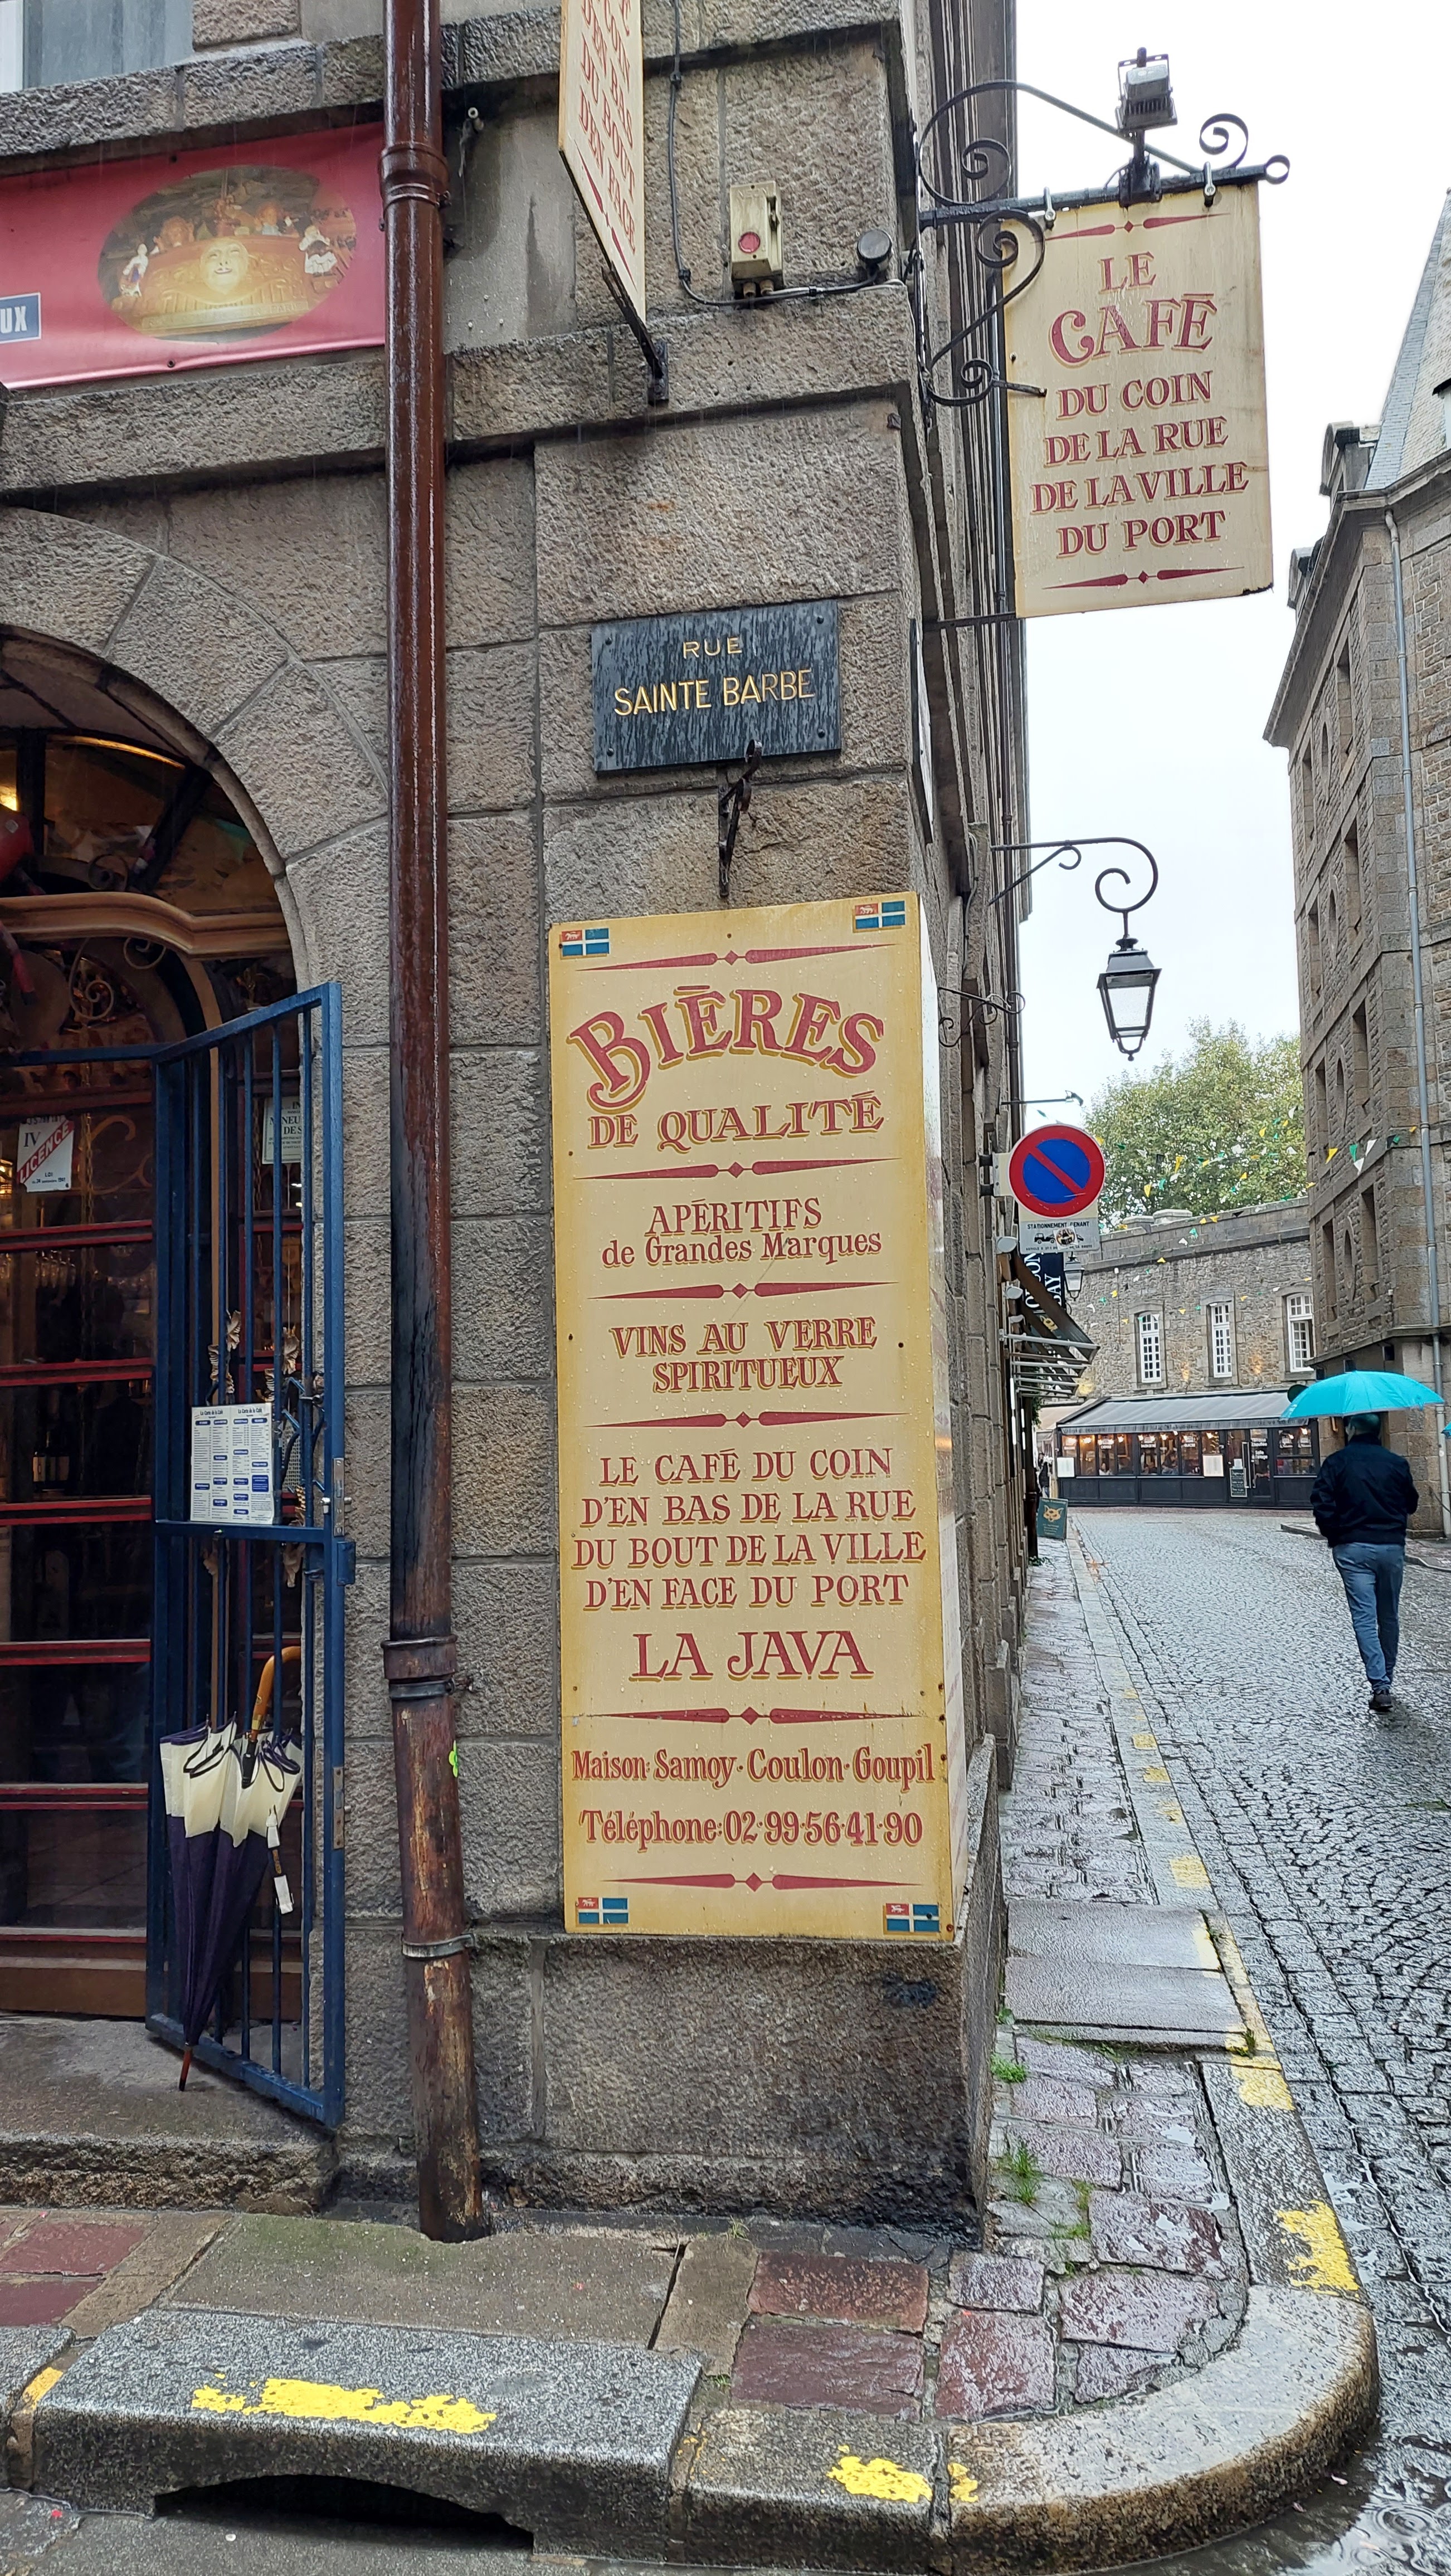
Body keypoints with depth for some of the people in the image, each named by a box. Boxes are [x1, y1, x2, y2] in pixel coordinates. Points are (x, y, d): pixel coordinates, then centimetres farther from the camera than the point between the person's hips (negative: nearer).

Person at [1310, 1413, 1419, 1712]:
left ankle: (1379, 1685, -16)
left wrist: (1331, 1532, 1)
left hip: (1352, 1548, -3)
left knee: (1364, 1616, -4)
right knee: (1389, 1617, 15)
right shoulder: (1396, 1463, 5)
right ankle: (1386, 1680, 24)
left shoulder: (1338, 1461, -3)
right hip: (1392, 1546, 3)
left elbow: (1321, 1500, -12)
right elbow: (1411, 1502, 13)